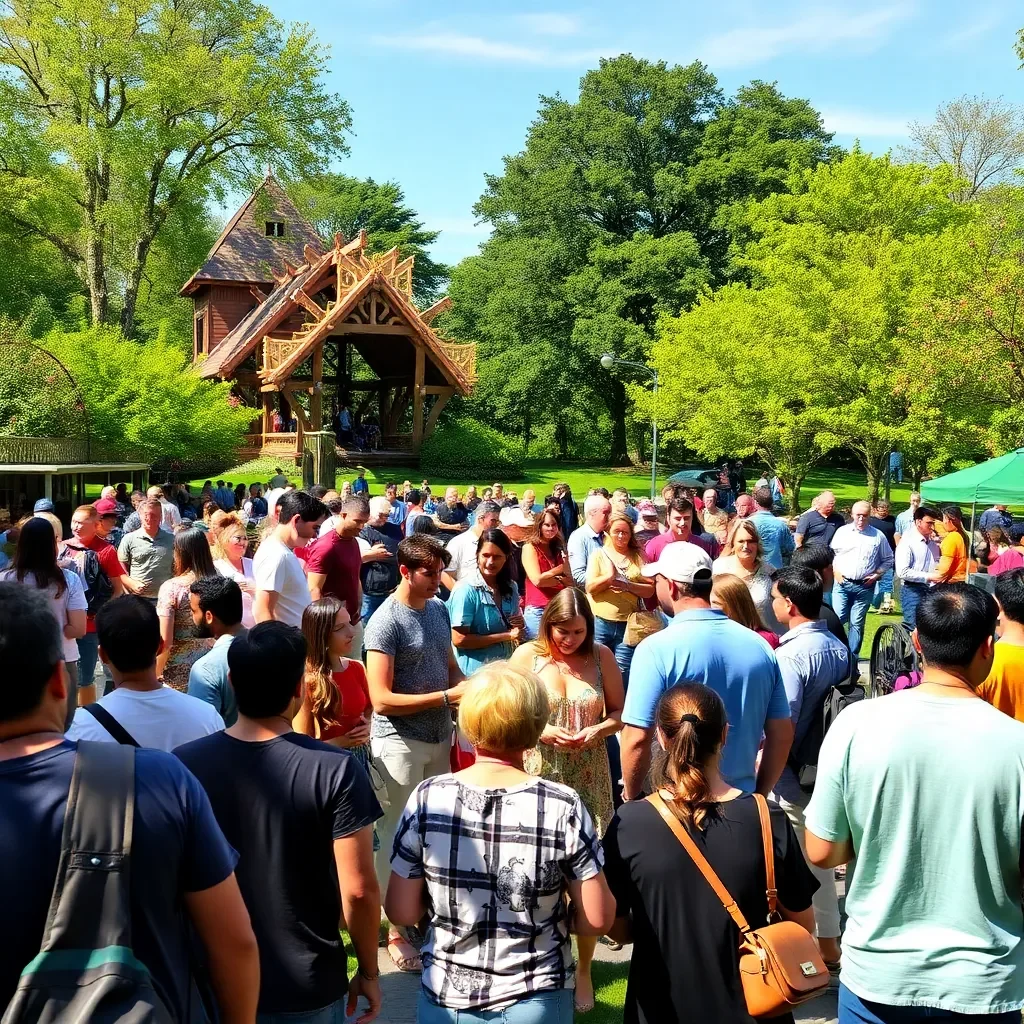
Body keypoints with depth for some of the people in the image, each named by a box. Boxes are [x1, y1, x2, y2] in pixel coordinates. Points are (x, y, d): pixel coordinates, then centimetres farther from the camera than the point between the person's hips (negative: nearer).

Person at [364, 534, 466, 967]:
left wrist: (469, 687, -5)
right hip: (400, 744, -7)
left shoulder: (438, 609, 6)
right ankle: (396, 931, 15)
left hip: (439, 737, 7)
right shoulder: (385, 622, -16)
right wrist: (448, 696, -21)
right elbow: (382, 700, -20)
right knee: (397, 835, 3)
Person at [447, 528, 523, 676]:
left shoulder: (511, 587, 4)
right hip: (476, 673, -6)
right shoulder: (466, 589, -17)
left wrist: (519, 626, -4)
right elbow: (459, 640, -20)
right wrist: (507, 636, -15)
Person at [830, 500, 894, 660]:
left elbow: (888, 560, 14)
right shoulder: (842, 531, 6)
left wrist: (877, 575, 1)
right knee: (837, 619, -9)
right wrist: (835, 572, 1)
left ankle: (852, 660, 11)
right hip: (842, 583, 0)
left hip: (865, 586, 0)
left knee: (857, 624, 4)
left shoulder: (878, 536, 6)